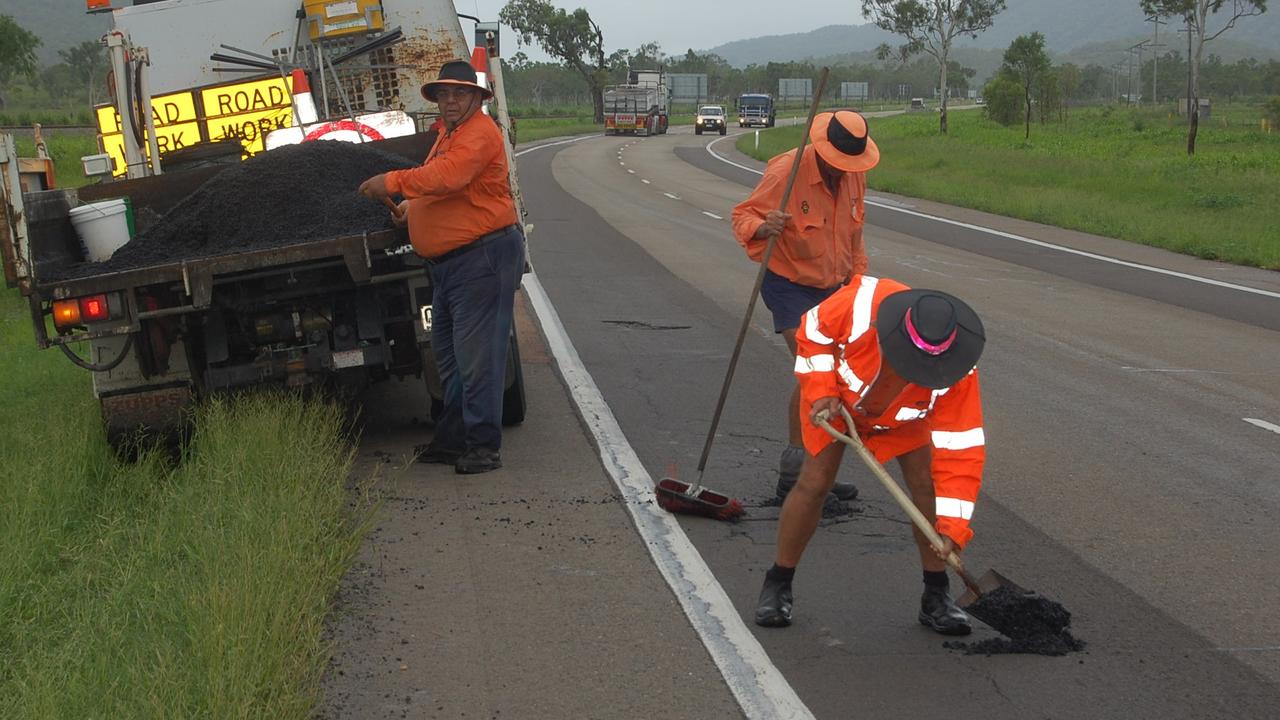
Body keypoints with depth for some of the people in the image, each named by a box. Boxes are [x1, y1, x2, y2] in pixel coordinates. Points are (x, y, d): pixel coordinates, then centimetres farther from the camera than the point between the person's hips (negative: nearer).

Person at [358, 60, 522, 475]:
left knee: (476, 355, -10)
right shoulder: (449, 135, 22)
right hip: (448, 261, 11)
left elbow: (447, 175, -27)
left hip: (484, 256, -11)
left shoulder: (480, 133, -12)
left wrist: (394, 183, -23)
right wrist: (411, 207, 14)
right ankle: (452, 439, 24)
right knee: (449, 356, 15)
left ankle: (484, 445, -6)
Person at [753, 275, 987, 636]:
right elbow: (813, 330, -20)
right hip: (836, 394, -1)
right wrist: (821, 391, -28)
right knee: (815, 482, -9)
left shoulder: (957, 373, -37)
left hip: (902, 416, 1)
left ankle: (936, 597, 6)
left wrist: (952, 525, -34)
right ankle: (777, 586, 7)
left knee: (927, 483, -10)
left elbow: (961, 450, -31)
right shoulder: (861, 304, -43)